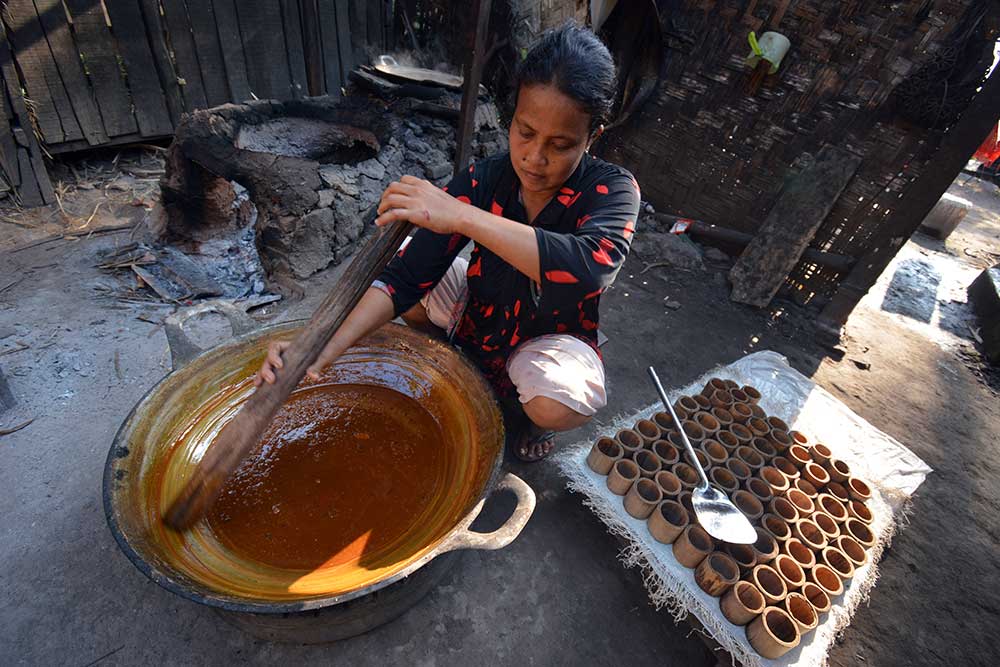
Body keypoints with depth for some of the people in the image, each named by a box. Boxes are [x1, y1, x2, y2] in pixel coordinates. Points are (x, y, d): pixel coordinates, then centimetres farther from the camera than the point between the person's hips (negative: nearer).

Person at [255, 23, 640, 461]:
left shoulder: (612, 190, -23)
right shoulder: (483, 180, -18)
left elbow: (591, 267, -47)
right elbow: (406, 276, -22)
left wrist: (462, 216, -50)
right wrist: (327, 349, -36)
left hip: (552, 338, -3)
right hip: (479, 311, 3)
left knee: (557, 404, -36)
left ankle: (537, 417, 5)